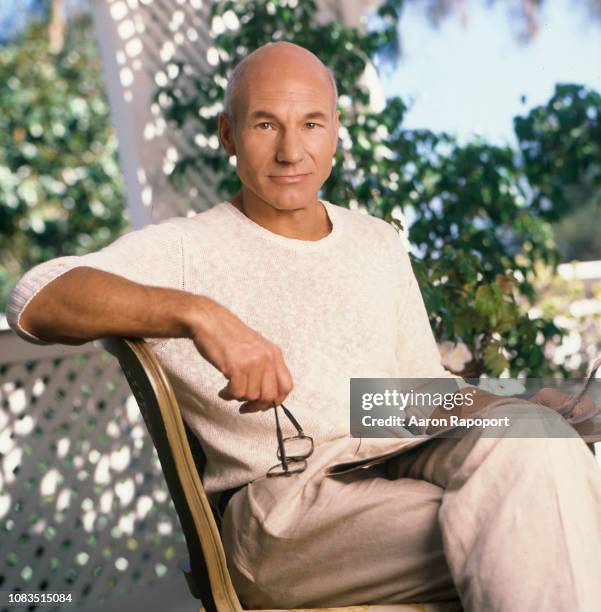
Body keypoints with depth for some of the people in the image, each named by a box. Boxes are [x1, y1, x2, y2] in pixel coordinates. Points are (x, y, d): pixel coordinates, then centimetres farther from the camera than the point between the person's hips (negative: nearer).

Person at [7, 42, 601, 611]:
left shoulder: (379, 244, 22)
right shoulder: (185, 250, 3)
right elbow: (36, 298, -13)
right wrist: (198, 313, -30)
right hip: (280, 502, -5)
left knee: (532, 437, -26)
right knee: (503, 533, -30)